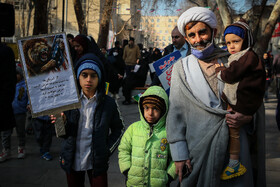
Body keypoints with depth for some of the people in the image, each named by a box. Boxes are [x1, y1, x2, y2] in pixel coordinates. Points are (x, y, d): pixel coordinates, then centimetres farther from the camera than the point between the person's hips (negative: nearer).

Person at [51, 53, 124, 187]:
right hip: (72, 160, 2)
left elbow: (118, 129, 6)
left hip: (97, 161, -1)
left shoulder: (108, 103, -7)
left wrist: (108, 150, -4)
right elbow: (64, 134, 1)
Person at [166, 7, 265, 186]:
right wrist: (179, 154, -6)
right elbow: (175, 112, 1)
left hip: (236, 146, 1)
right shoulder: (182, 67, 5)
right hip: (198, 149, -1)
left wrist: (248, 117, -10)